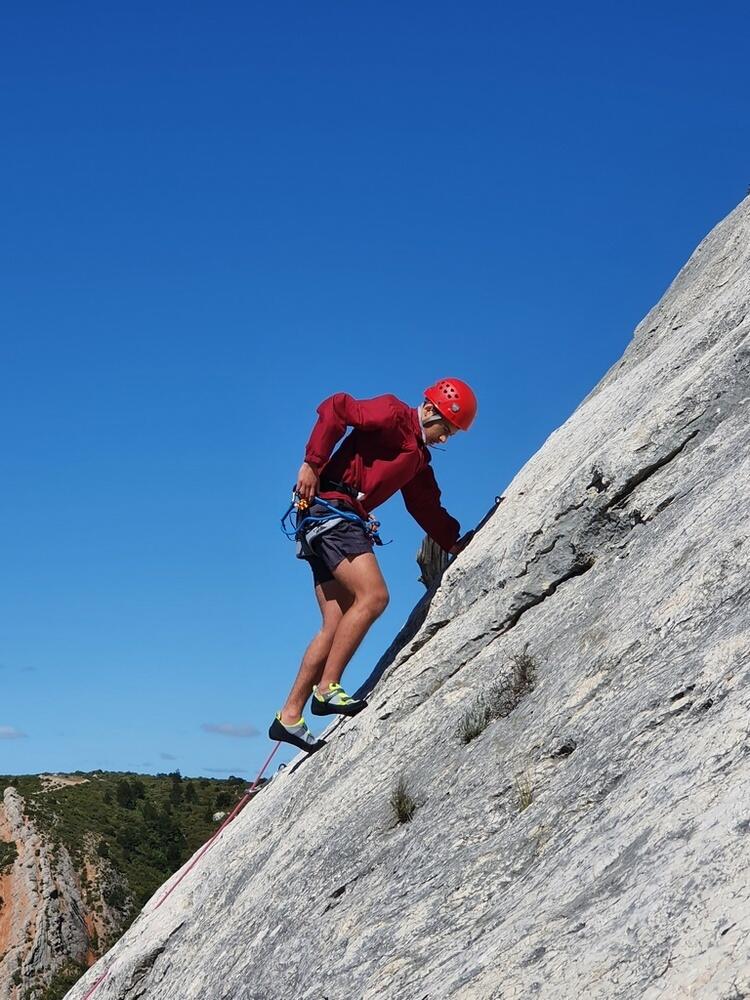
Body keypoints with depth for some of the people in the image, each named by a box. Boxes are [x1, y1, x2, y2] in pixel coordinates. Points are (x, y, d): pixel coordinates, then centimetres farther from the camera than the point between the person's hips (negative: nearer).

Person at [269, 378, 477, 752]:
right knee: (373, 595, -21)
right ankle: (327, 689, -19)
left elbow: (427, 507, 26)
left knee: (337, 626, 1)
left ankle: (290, 716, 1)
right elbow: (334, 408, -15)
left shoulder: (419, 458, 25)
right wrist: (312, 463, -19)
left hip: (344, 522, 9)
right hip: (330, 508, -9)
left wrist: (455, 543, 16)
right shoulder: (393, 415, -3)